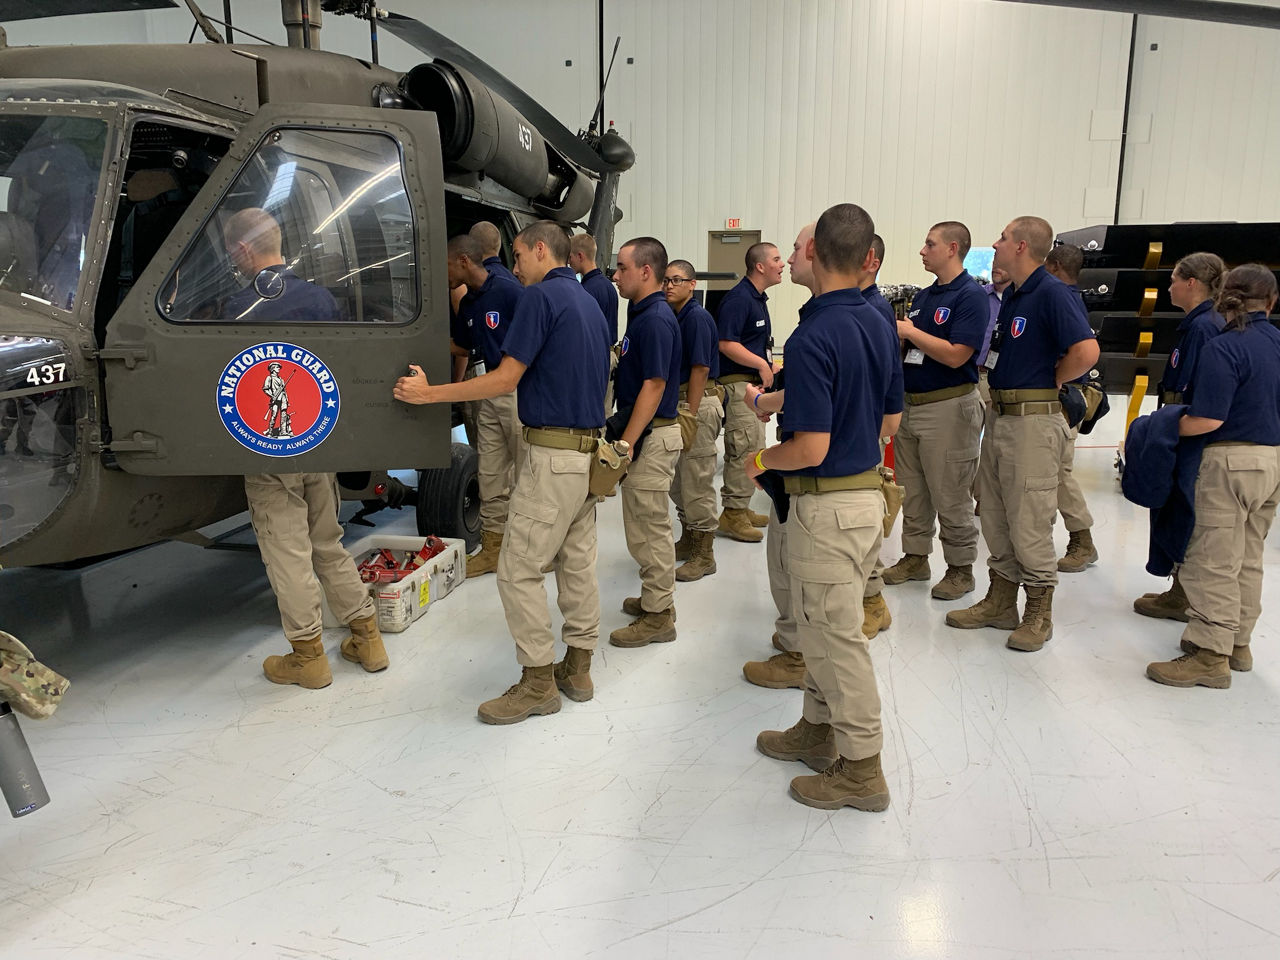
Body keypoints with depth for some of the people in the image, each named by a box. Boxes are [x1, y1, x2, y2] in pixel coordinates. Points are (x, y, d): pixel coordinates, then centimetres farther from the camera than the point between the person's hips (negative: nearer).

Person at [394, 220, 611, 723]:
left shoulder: (541, 296, -11)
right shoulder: (590, 303, 17)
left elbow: (507, 378, -15)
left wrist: (429, 393, -8)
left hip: (552, 454, -9)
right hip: (589, 450, 10)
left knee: (519, 568, -2)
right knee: (578, 561, 14)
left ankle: (538, 681, 6)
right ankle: (577, 669, 23)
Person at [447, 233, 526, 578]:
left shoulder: (510, 290, -12)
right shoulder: (467, 304, 13)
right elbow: (461, 346, 28)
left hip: (520, 392, -8)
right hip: (489, 395, 8)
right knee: (490, 475, 10)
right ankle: (492, 546, 19)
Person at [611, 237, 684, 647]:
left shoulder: (655, 319, -18)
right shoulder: (644, 314, 13)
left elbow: (654, 386, -23)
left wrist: (627, 443, -22)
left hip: (651, 436, -10)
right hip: (647, 432, 10)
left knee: (649, 528, -2)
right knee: (649, 525, 19)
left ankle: (657, 616, 9)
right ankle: (655, 598, 31)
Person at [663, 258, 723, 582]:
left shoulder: (697, 317, -13)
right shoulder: (673, 316, 14)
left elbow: (700, 369, -18)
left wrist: (690, 416, -21)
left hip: (699, 404, -10)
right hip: (679, 402, 10)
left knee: (697, 481, -3)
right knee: (677, 480, 16)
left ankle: (704, 554, 6)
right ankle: (688, 541, 30)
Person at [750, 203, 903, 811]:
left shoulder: (813, 338, -23)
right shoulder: (880, 326, 5)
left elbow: (812, 448, -27)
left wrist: (762, 460, -6)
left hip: (827, 505, -9)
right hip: (868, 492, 9)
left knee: (837, 636, 4)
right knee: (823, 625, 22)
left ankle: (861, 768, 18)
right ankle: (818, 730, 37)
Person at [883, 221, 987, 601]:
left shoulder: (970, 295, -11)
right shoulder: (923, 296, 14)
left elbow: (956, 355, -21)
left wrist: (909, 331, -16)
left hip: (948, 408, -8)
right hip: (910, 403, 8)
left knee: (950, 497, 1)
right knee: (912, 492, 15)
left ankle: (961, 568, 14)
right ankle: (915, 556, 28)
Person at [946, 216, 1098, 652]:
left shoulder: (1053, 294, -14)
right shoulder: (1012, 296, 14)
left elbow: (1087, 351, -25)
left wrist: (1049, 383, -11)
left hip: (1033, 419, -9)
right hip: (999, 416, 10)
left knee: (1029, 519, -2)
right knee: (995, 516, 14)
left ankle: (1039, 614, 12)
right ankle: (1000, 602, 26)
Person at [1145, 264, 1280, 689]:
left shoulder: (1224, 347, -17)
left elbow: (1208, 419, -22)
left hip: (1233, 460, -8)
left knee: (1213, 561, -2)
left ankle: (1210, 654, 2)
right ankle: (1238, 642, 27)